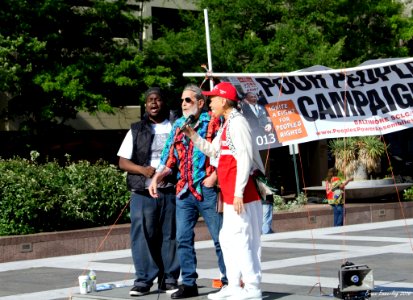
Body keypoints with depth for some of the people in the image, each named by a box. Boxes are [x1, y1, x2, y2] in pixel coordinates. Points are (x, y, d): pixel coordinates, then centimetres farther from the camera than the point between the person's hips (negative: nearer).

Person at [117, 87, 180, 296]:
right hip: (143, 192, 0)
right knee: (143, 235, -4)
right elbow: (123, 162, 9)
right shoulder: (136, 131, 12)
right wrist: (143, 170, -9)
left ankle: (169, 279, 9)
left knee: (170, 236, 2)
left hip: (171, 191, 0)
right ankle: (143, 280, 1)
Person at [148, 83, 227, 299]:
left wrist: (215, 175, -15)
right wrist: (156, 178, 2)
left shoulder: (213, 122, -2)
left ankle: (229, 281, 8)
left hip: (207, 190, -6)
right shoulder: (178, 125, 15)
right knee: (183, 238, 5)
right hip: (184, 191, 6)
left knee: (219, 237, 0)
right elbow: (169, 157, 15)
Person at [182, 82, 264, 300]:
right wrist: (193, 136, 14)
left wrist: (238, 192, -22)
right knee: (227, 238, 13)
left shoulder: (237, 122, -12)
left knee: (240, 238, -9)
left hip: (241, 192, -11)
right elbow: (213, 150, 27)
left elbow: (245, 158, -19)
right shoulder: (226, 125, 20)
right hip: (230, 193, 11)